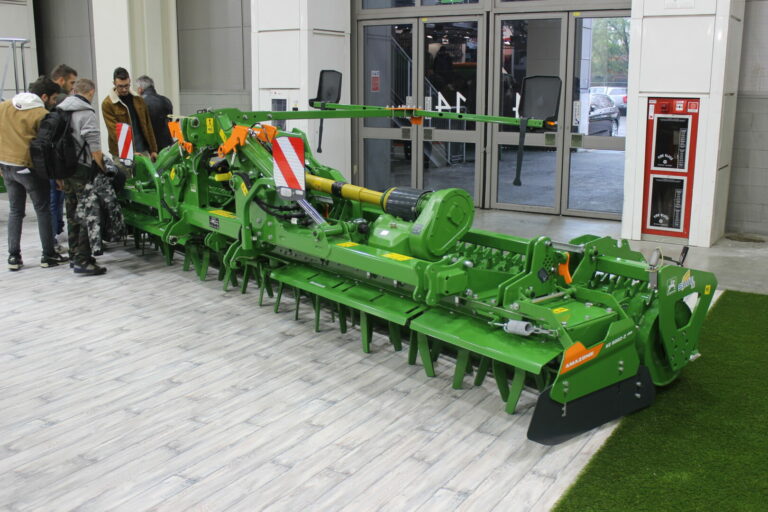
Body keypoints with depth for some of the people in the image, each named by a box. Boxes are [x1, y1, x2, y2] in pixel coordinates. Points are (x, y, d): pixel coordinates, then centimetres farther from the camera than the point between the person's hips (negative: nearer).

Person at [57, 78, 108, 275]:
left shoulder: (60, 111, 12)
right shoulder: (86, 114, -12)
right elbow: (94, 148, -17)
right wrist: (103, 168, -4)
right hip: (82, 170, -8)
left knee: (72, 215, 17)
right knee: (87, 215, -4)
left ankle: (74, 255, 27)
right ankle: (82, 260, -5)